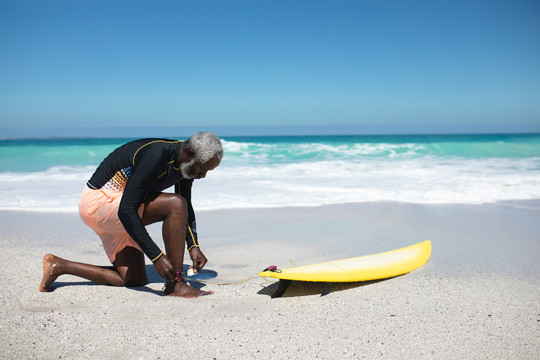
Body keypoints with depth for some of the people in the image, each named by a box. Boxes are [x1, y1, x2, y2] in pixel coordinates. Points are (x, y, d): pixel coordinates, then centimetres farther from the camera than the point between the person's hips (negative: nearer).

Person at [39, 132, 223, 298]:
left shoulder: (186, 161, -2)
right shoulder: (155, 156, -29)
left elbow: (187, 209, 12)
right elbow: (126, 211, -33)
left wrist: (193, 246, 1)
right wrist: (156, 256, -34)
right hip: (100, 201, -9)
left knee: (134, 280, 7)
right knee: (175, 204, -26)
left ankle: (58, 265, 13)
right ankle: (175, 284, -19)